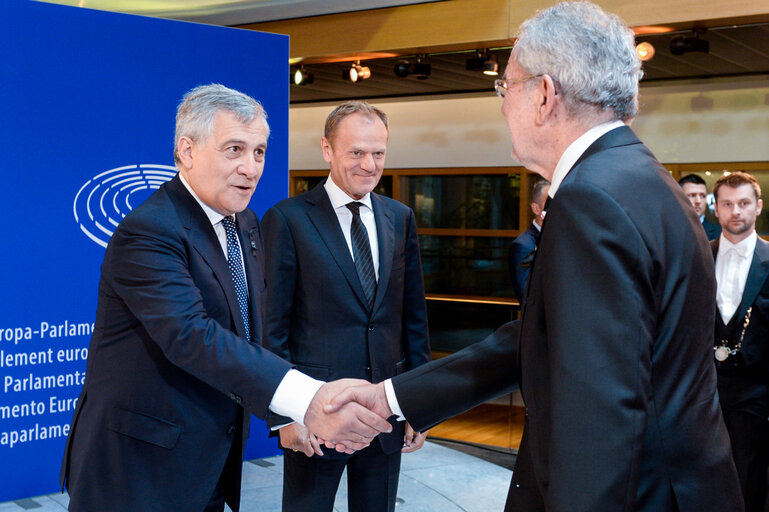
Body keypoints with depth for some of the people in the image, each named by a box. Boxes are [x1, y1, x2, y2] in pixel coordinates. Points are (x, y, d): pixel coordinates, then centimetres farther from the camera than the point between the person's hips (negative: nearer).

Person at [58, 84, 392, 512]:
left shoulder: (247, 224, 8)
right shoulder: (147, 232, -21)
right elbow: (190, 334, -35)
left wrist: (288, 418, 2)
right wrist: (307, 400, -46)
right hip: (139, 464, -8)